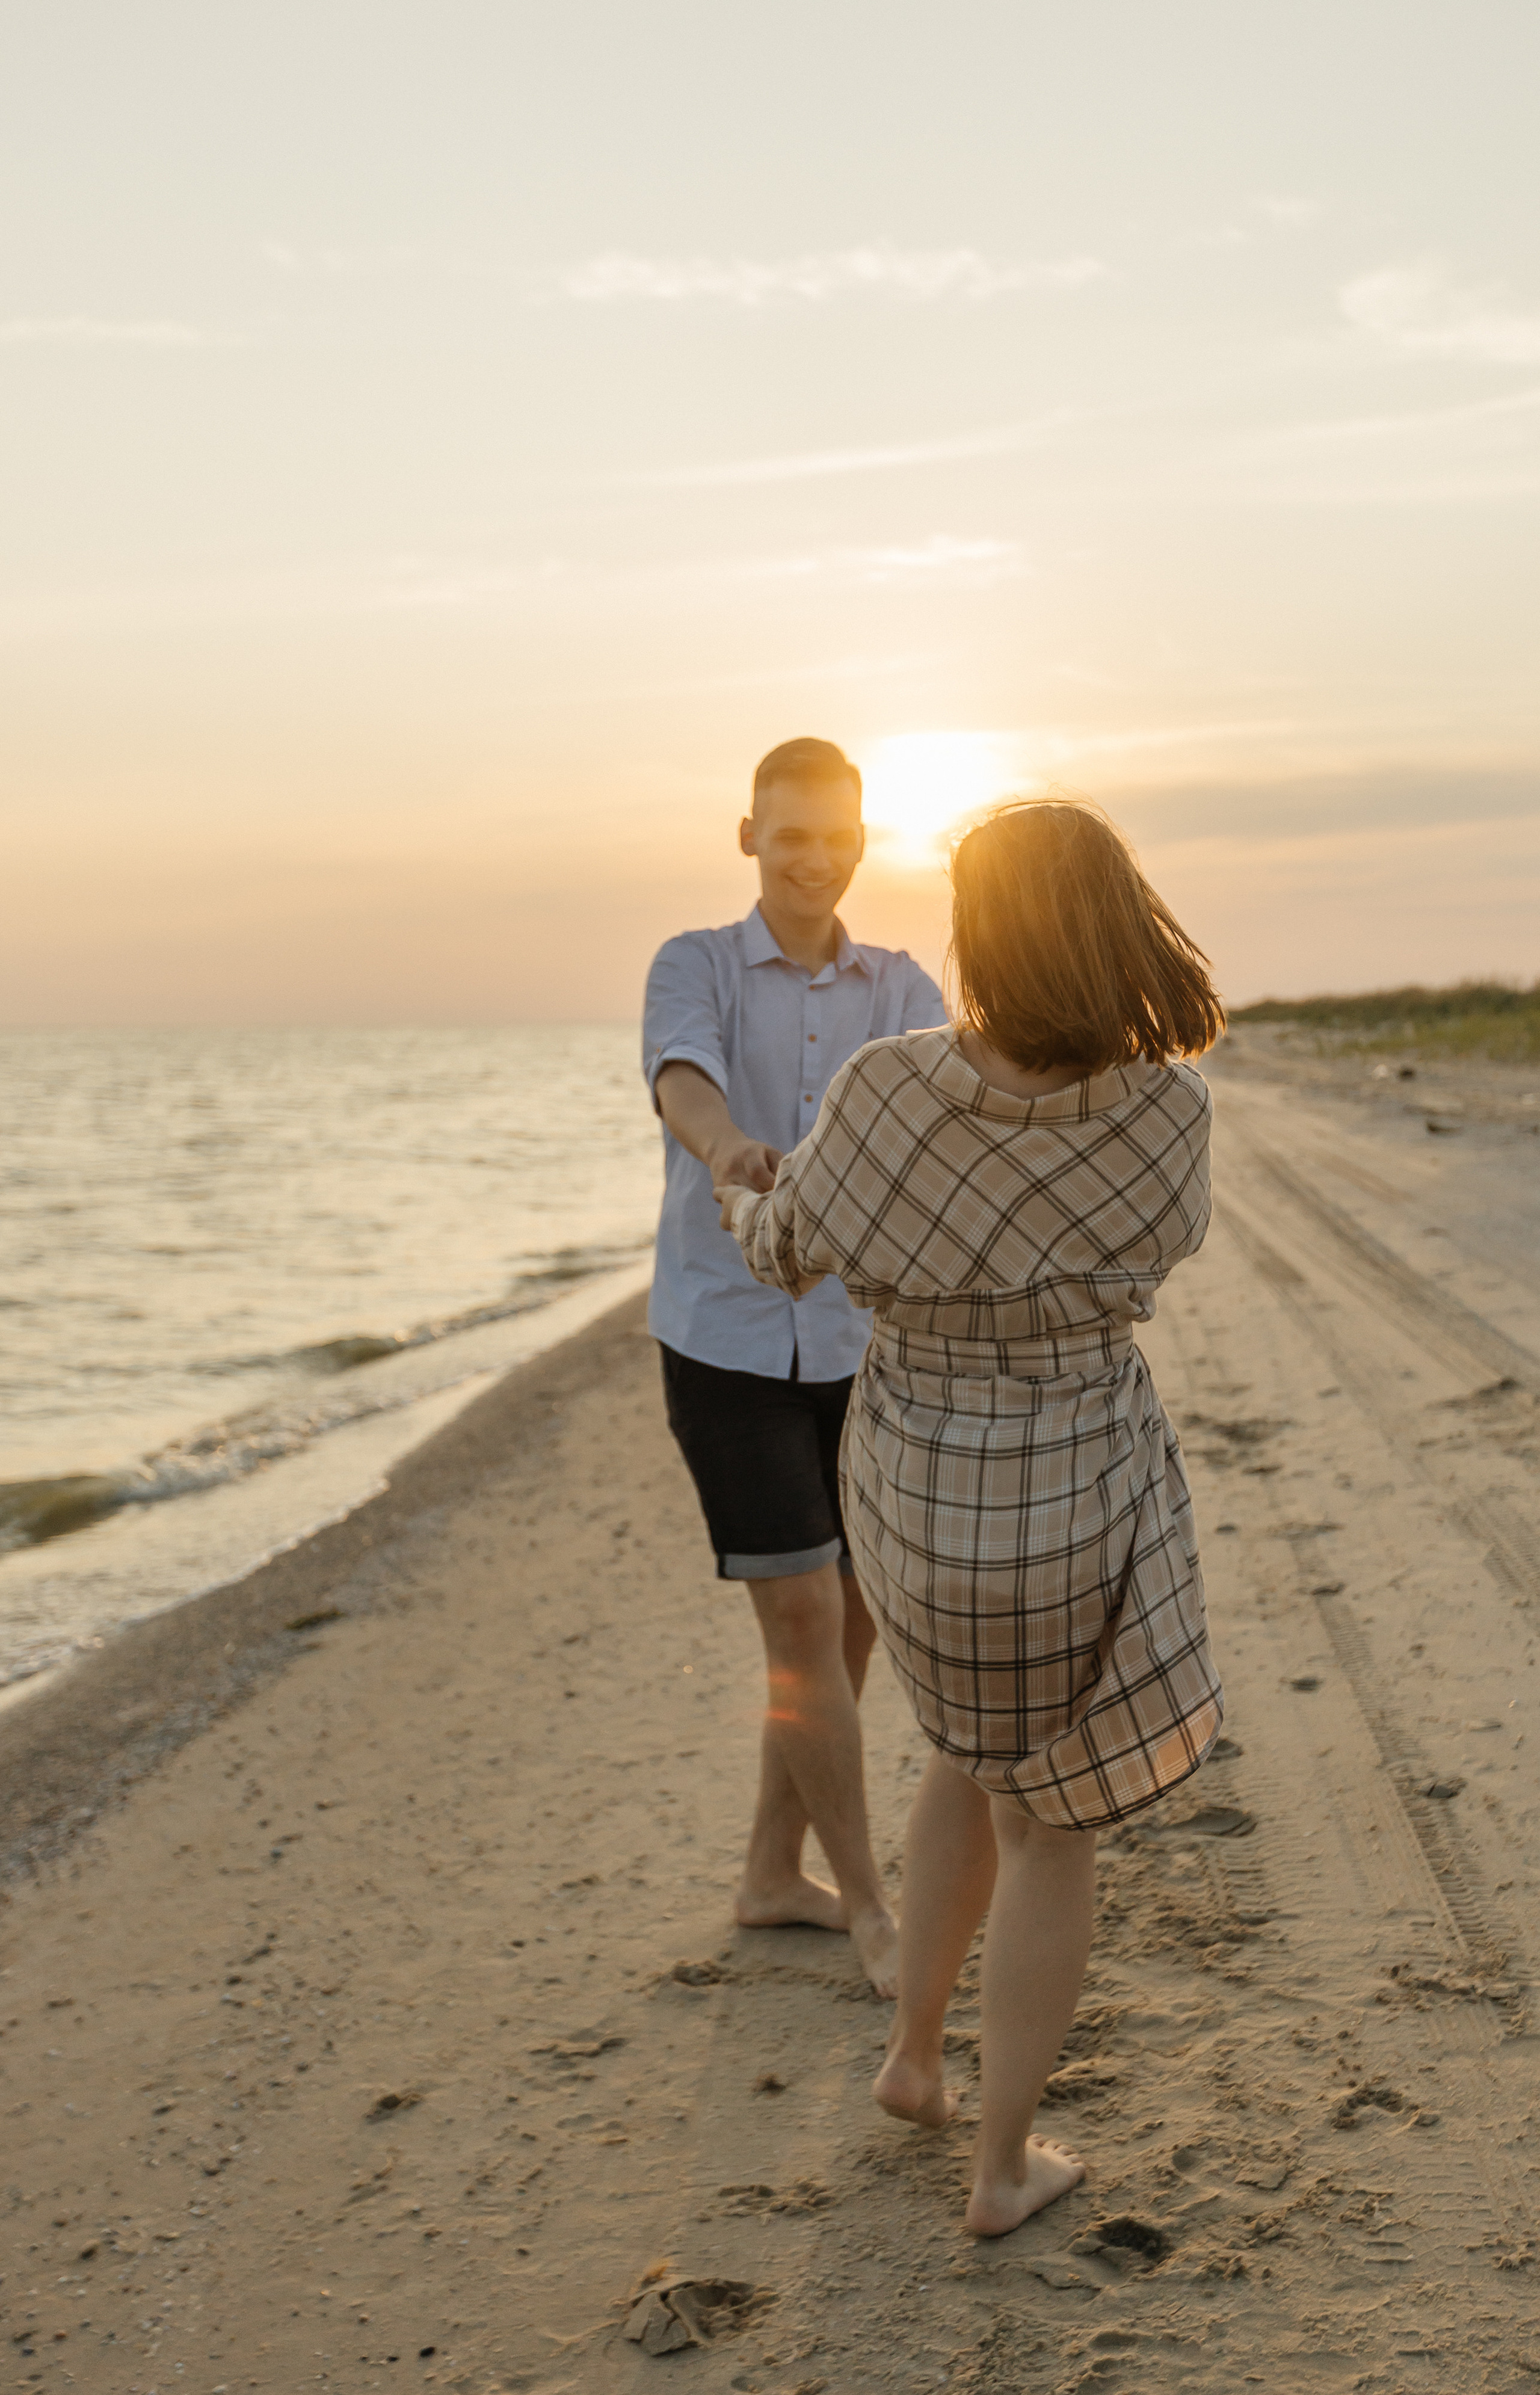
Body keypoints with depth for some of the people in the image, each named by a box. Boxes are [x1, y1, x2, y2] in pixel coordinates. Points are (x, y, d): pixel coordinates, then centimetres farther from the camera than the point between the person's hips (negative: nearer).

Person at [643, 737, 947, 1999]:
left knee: (848, 1622, 11)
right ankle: (871, 1906, 6)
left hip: (857, 1349, 5)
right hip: (726, 1347, -5)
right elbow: (684, 1082, -29)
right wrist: (727, 1147, -53)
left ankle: (773, 1871, 28)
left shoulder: (904, 991, 5)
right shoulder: (693, 968, -5)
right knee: (805, 1624, -8)